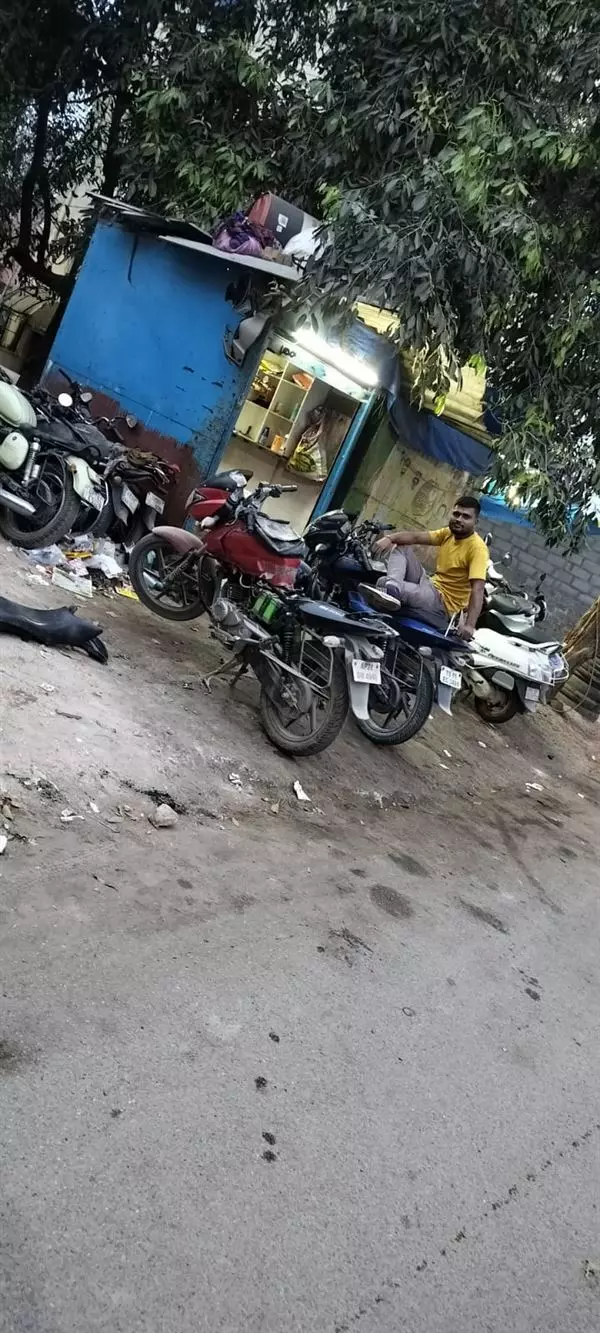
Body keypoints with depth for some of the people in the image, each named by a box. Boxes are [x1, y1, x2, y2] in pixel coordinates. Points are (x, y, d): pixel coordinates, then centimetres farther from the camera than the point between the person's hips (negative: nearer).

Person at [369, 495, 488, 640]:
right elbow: (416, 537, 1)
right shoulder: (449, 533, 6)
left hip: (442, 604, -9)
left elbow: (478, 589, -27)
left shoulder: (477, 548, -18)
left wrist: (469, 625, -38)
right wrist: (389, 538, -19)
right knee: (401, 547, 2)